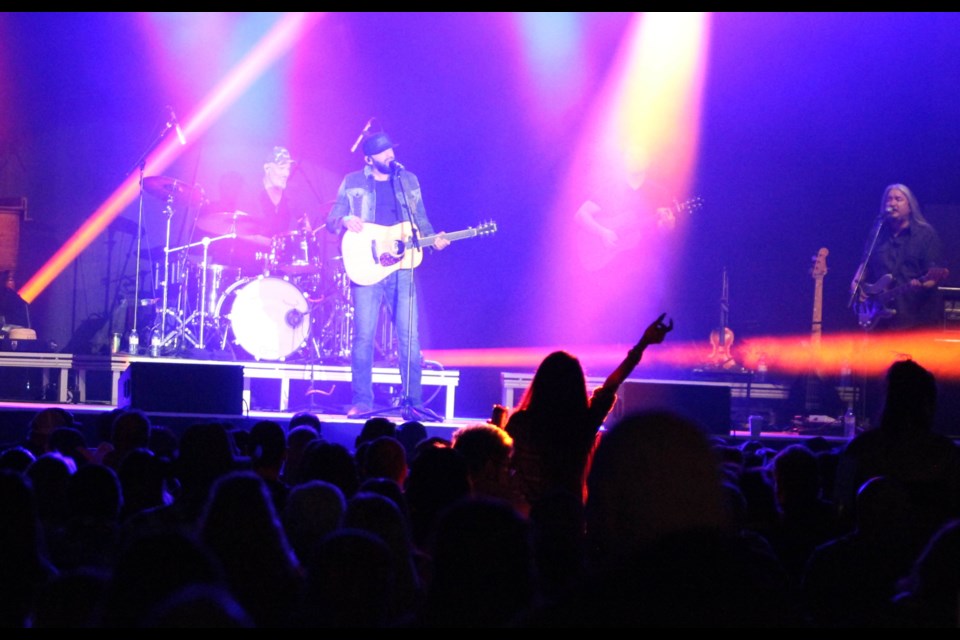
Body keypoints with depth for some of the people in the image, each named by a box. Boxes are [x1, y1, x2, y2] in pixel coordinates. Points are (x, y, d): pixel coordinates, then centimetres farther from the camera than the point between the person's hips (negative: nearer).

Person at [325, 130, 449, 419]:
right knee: (364, 335, -4)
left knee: (409, 336, -3)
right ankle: (362, 401, 3)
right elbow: (331, 220, 5)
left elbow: (421, 220, 16)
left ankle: (413, 401, 3)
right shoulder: (353, 183, 6)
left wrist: (433, 239, -3)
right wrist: (346, 221, -17)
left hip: (401, 267, 2)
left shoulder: (409, 181, 13)